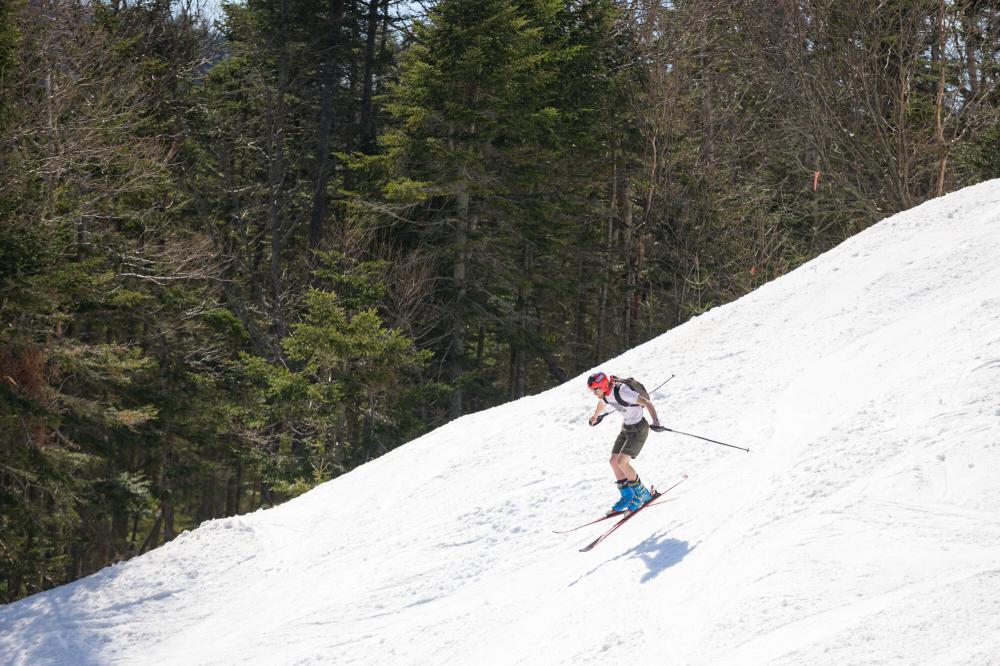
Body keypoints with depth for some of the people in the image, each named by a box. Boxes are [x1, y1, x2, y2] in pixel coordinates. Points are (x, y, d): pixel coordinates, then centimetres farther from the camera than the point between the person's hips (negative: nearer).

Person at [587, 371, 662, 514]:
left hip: (639, 429, -8)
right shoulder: (604, 395, -4)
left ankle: (642, 494, 0)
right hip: (626, 428, 8)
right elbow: (601, 404, 22)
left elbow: (647, 403, -29)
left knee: (621, 462, -17)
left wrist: (655, 421, -42)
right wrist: (595, 416, 42)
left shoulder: (622, 392, -29)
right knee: (613, 461, 2)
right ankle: (627, 496, 15)